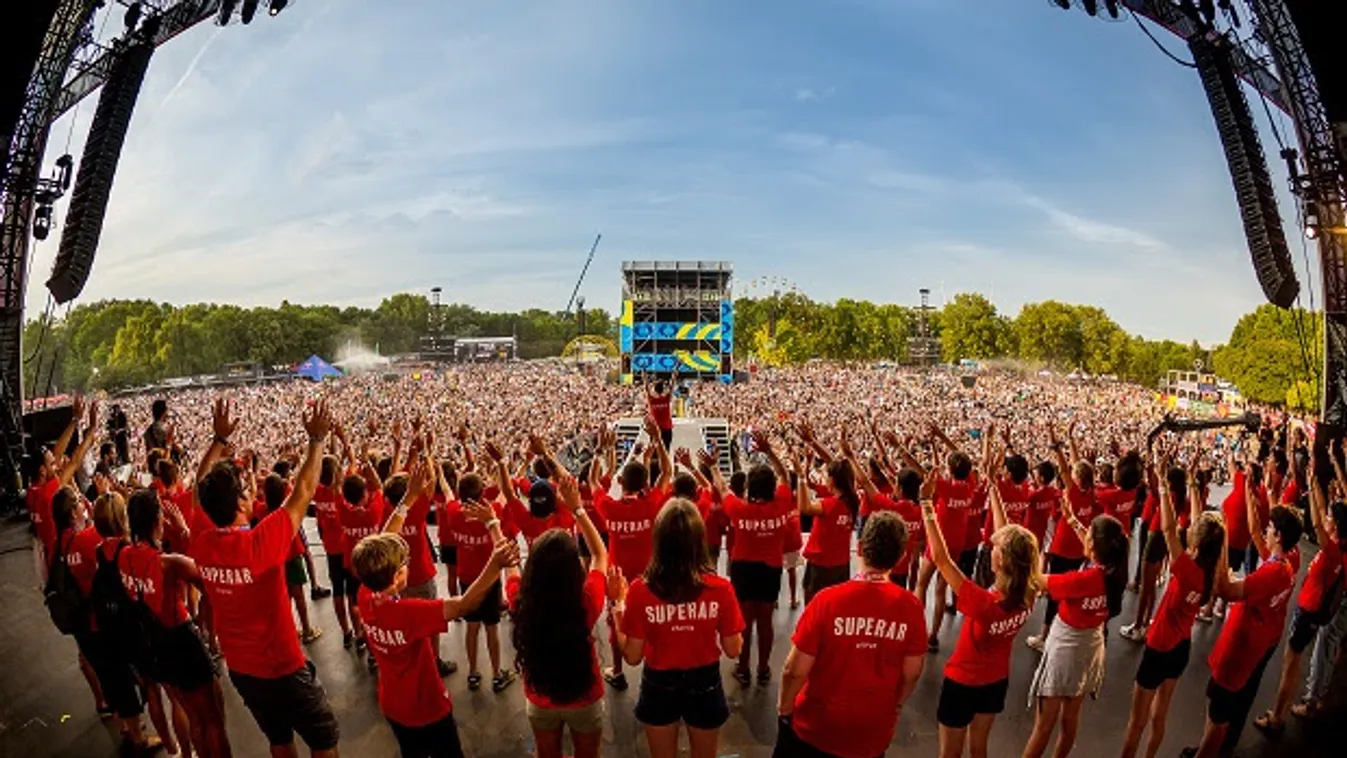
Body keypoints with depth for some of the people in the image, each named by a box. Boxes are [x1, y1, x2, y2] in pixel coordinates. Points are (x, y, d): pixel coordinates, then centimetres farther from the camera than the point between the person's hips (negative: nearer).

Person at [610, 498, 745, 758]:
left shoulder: (640, 589, -22)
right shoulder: (720, 588, -20)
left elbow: (632, 657, -13)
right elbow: (733, 650, -9)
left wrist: (618, 602, -5)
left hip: (660, 686, 0)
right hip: (705, 685, 1)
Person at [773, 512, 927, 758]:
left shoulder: (828, 600, -26)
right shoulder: (911, 607, -18)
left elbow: (795, 670, -19)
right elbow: (912, 673, -4)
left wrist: (784, 706, 1)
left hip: (815, 728, -2)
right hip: (875, 731, 2)